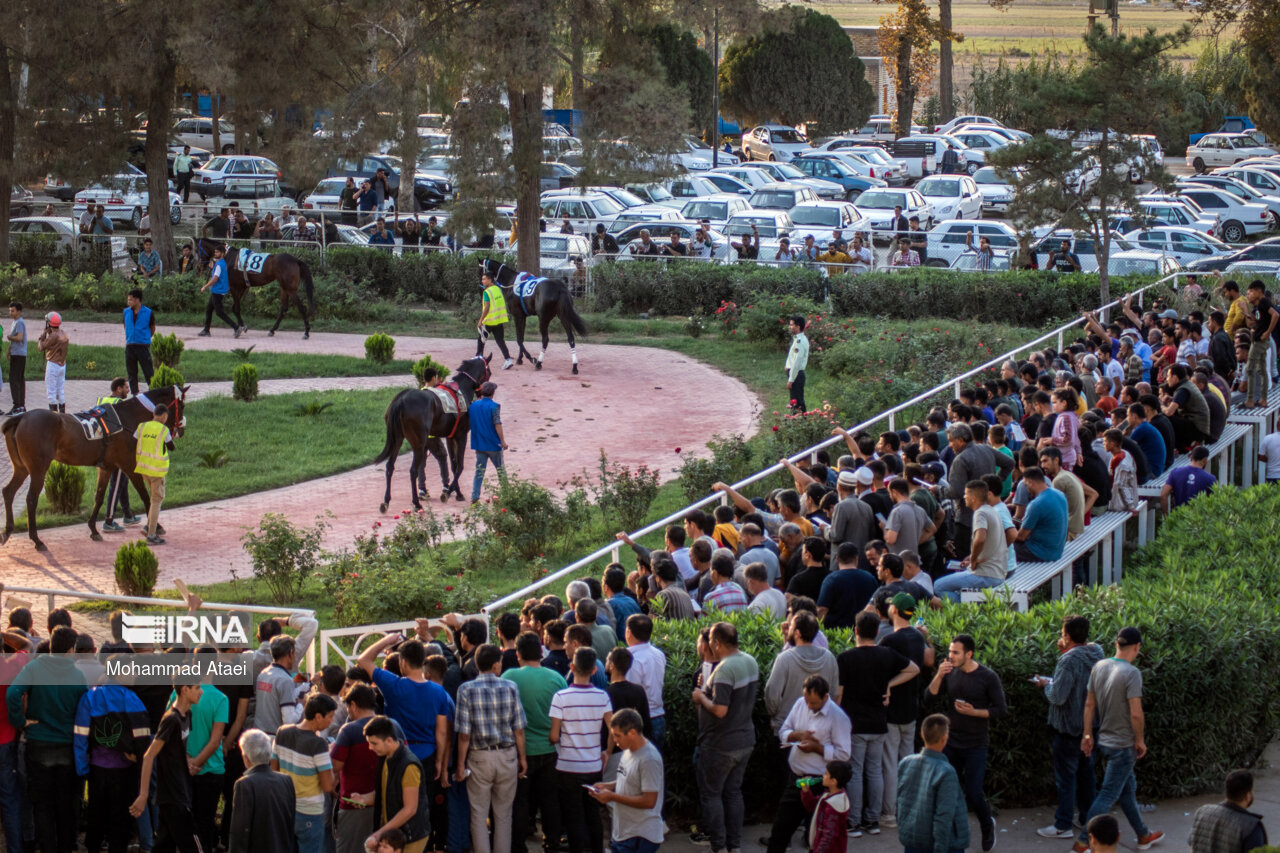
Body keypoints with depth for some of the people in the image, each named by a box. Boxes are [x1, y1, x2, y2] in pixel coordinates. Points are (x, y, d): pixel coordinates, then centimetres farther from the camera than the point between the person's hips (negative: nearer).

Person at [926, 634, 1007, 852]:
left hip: (976, 744, -4)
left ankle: (987, 826, 23)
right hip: (951, 742, 4)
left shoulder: (988, 678, -10)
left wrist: (973, 712, -19)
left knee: (973, 793, -5)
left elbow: (1000, 709, -7)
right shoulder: (950, 673, 1)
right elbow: (930, 695, -2)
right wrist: (939, 675, -18)